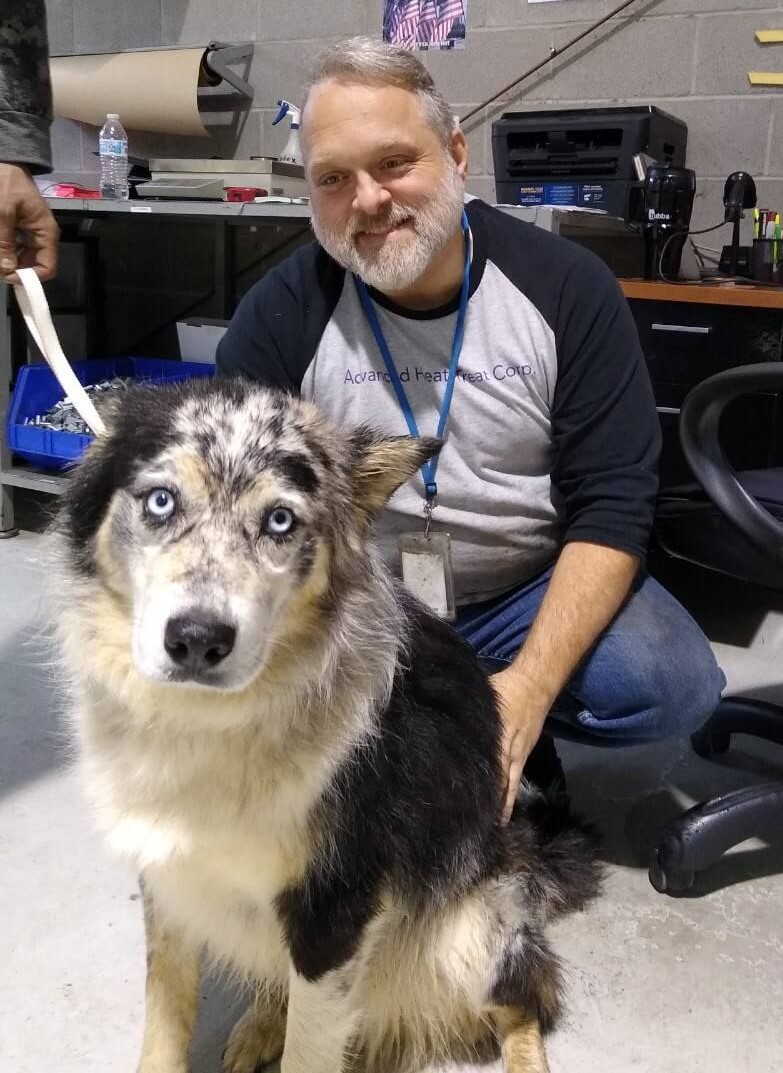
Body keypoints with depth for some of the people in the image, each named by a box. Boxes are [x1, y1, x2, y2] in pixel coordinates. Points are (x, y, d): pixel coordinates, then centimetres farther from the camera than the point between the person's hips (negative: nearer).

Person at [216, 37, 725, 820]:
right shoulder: (281, 313, -11)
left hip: (535, 591, 0)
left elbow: (613, 503, -13)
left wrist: (529, 686, -27)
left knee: (672, 684, -25)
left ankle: (515, 731, 4)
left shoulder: (567, 287, -11)